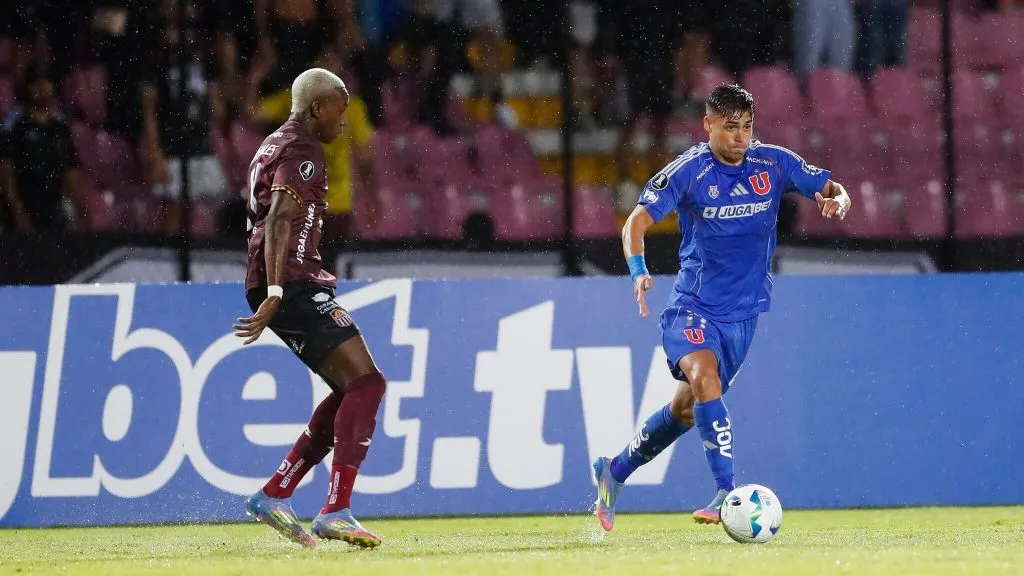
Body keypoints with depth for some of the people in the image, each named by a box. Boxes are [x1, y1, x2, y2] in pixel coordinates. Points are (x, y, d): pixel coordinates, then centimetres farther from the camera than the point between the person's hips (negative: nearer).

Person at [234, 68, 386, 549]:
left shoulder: (276, 146, 23)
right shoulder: (302, 152, -10)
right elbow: (280, 220, -23)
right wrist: (275, 291, -31)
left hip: (281, 288, 11)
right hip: (292, 286, -11)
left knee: (351, 391, 13)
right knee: (365, 382, -14)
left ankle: (275, 495, 11)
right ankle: (336, 513, -21)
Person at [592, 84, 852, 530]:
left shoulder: (773, 163, -1)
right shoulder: (688, 171, -11)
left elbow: (831, 189, 7)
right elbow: (637, 221, -15)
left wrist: (838, 200, -18)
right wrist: (639, 271, -33)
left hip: (743, 309, 4)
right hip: (693, 305, -4)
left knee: (689, 407, 12)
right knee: (705, 376, -31)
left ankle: (615, 470, 33)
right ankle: (726, 492, -34)